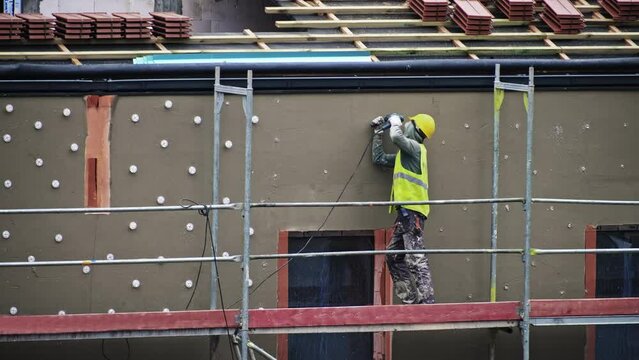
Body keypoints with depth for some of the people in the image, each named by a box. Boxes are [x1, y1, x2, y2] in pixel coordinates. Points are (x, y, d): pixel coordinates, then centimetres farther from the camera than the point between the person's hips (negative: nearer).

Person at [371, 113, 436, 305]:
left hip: (412, 211, -10)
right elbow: (379, 158, 34)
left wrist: (395, 121, -1)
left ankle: (427, 301, -21)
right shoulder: (404, 154, 25)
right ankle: (410, 300, 9)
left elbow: (397, 137, -22)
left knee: (416, 259, -15)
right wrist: (378, 133, 32)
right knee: (393, 256, 11)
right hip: (406, 212, 10)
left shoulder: (415, 146, -2)